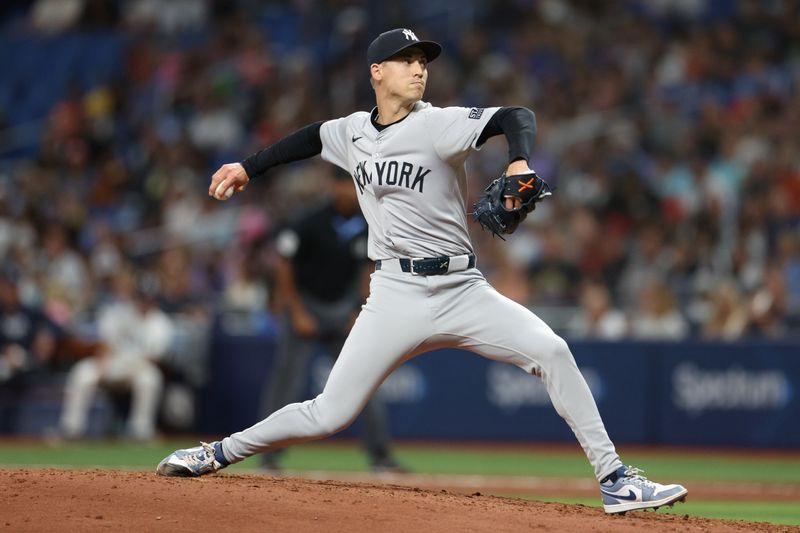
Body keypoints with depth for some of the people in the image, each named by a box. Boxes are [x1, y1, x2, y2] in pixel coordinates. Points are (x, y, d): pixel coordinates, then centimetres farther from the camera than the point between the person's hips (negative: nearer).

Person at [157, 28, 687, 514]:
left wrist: (519, 161, -40)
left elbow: (517, 116, -20)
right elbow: (309, 138, 30)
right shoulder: (353, 131, 8)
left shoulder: (438, 125, -7)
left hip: (462, 290, -2)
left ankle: (614, 479, -16)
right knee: (327, 416, -3)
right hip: (396, 296, 2)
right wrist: (249, 168, 30)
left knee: (552, 351, -22)